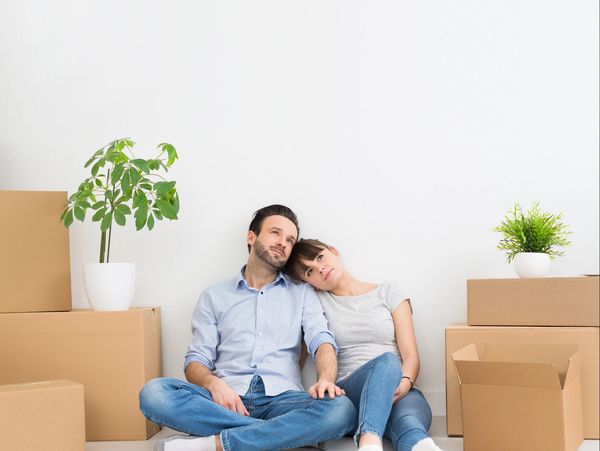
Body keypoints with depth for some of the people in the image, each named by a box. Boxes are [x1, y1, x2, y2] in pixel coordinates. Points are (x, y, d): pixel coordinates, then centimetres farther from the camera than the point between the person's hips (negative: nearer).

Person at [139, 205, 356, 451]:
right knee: (154, 393, -28)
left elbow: (322, 341, 2)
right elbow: (196, 361, 9)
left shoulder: (302, 293, 18)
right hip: (226, 399, 1)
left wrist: (326, 380, -22)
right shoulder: (214, 296, 17)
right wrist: (213, 383, -15)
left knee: (341, 410, -32)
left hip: (280, 398, 0)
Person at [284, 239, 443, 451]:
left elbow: (411, 355, 6)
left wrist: (406, 382, -15)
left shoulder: (388, 291, 14)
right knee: (387, 360, -37)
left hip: (398, 389, 2)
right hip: (348, 393, -1)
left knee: (410, 424, -37)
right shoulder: (318, 301, 15)